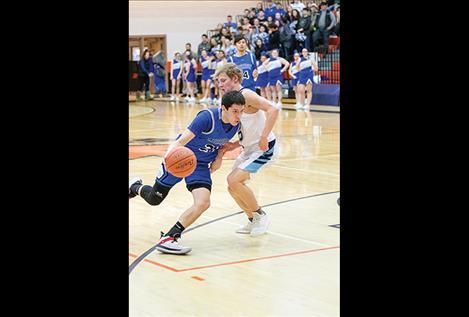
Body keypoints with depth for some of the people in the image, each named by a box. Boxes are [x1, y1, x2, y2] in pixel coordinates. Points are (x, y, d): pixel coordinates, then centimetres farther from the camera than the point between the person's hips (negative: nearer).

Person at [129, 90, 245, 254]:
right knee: (154, 199, 10)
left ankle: (169, 238, -13)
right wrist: (169, 155, -52)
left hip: (201, 165, 5)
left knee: (203, 203, -20)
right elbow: (182, 140, -35)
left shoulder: (235, 125, -9)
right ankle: (135, 187, 46)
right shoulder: (207, 117, -30)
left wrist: (219, 157, -1)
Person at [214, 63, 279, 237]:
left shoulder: (246, 95, -16)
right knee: (233, 186, 10)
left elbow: (273, 109, -30)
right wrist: (234, 145, 4)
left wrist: (263, 137, -31)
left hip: (263, 147, -10)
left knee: (233, 180, -17)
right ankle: (253, 221, 25)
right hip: (249, 148, 10)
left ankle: (260, 216, 0)